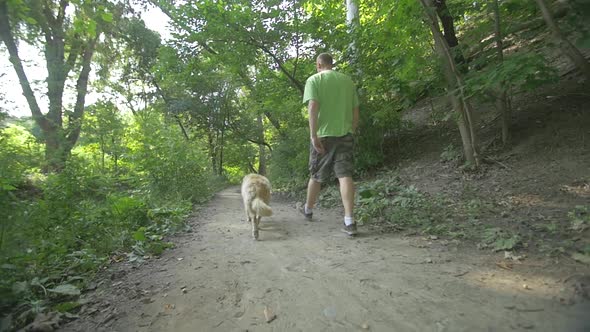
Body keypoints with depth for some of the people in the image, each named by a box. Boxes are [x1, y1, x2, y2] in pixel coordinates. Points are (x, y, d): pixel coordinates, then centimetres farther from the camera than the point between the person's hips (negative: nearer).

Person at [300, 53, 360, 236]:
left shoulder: (314, 79, 1)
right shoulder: (348, 80, 14)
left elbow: (313, 107, -13)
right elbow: (355, 111, 13)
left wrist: (314, 136, -16)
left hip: (323, 135, -3)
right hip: (345, 134, 3)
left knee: (316, 176, 11)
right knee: (345, 175, -3)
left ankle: (308, 209, 31)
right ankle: (349, 221, -10)